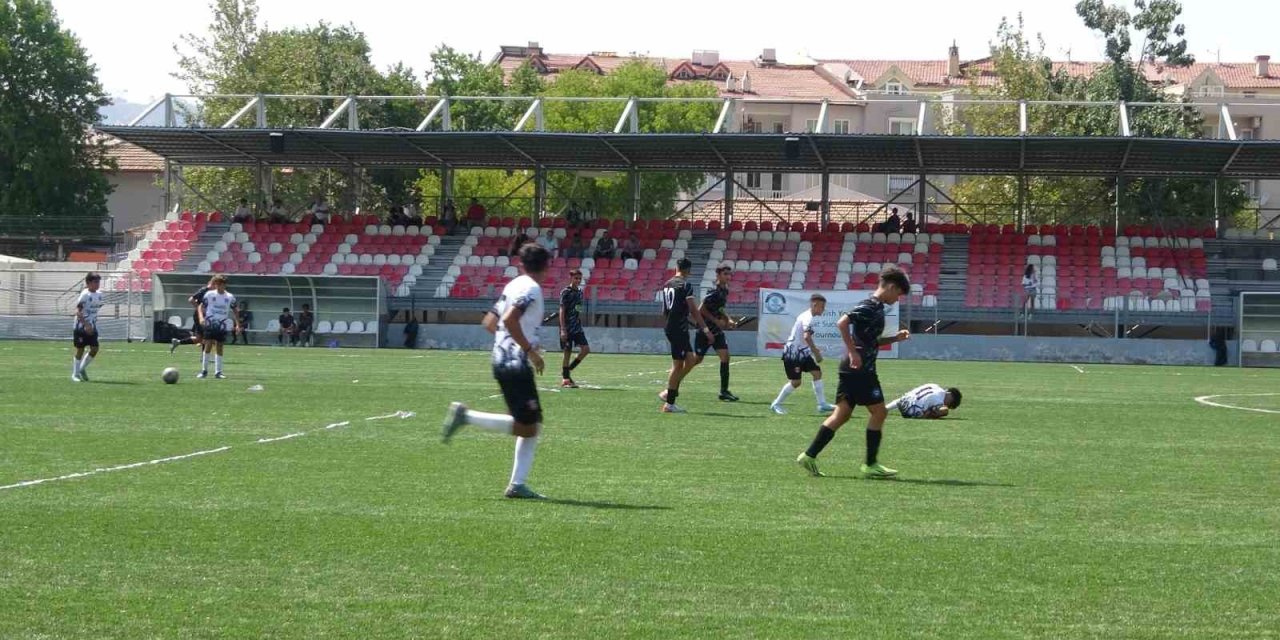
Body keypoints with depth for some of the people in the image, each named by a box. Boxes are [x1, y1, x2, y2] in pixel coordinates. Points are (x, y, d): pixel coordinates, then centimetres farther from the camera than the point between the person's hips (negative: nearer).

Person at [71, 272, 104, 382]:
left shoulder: (99, 295, 6)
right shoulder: (85, 295, -16)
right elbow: (78, 311, -19)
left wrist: (93, 323, 16)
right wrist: (86, 325, -25)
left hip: (92, 327, 6)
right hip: (81, 326, -6)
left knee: (95, 349, -1)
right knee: (80, 350, -1)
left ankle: (82, 369, 18)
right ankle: (75, 374, 11)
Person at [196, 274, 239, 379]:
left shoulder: (230, 297, 4)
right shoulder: (209, 295, -2)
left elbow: (234, 311, 13)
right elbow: (201, 307, 2)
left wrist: (237, 324, 5)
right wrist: (201, 317, -16)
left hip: (222, 326, 2)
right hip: (210, 324, -2)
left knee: (219, 348, 5)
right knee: (208, 346, -8)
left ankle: (218, 372, 10)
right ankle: (204, 370, -1)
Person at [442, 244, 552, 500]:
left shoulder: (513, 285, 15)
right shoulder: (531, 289, -11)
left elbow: (489, 322, 19)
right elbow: (509, 319, -24)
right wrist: (530, 350, -18)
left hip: (503, 361, 10)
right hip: (517, 365, -10)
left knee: (532, 425, 10)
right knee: (525, 426, -9)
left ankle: (517, 484, 6)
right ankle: (466, 416, -12)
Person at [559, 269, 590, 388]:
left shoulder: (579, 292, 12)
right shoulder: (566, 292, -9)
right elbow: (562, 311, -12)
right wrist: (563, 329, -16)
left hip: (577, 327, 7)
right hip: (567, 328, -7)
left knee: (586, 349, -4)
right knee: (567, 352, -2)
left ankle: (568, 369, 10)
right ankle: (565, 378, 6)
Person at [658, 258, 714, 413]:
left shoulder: (667, 285, 12)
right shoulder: (685, 285, -12)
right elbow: (693, 309, -17)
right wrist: (705, 329, -16)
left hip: (670, 327, 9)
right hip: (680, 329, -9)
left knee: (690, 361, 14)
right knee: (678, 365, -3)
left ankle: (669, 392, 14)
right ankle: (669, 403, -1)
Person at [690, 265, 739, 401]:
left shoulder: (725, 290, 8)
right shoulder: (714, 292, -19)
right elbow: (701, 310, -19)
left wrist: (728, 320, 6)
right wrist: (716, 321, -17)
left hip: (717, 330, 8)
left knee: (725, 356, -5)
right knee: (697, 359, 1)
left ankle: (724, 391, -3)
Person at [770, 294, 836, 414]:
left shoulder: (806, 316, 13)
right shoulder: (808, 318, -18)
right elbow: (806, 336, -32)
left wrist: (813, 349, 21)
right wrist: (816, 352, -28)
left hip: (801, 352, 10)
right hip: (793, 353, -10)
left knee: (817, 373, 1)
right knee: (795, 382, -5)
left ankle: (822, 405, 1)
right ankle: (776, 404, 10)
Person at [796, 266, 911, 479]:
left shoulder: (876, 308, 19)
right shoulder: (869, 307, -12)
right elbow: (842, 323, -24)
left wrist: (895, 338, 19)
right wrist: (853, 352, -24)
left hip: (851, 369, 10)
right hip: (859, 369, -10)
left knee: (842, 414, 7)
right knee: (878, 411, -3)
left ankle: (809, 456, 4)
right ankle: (871, 464, 1)